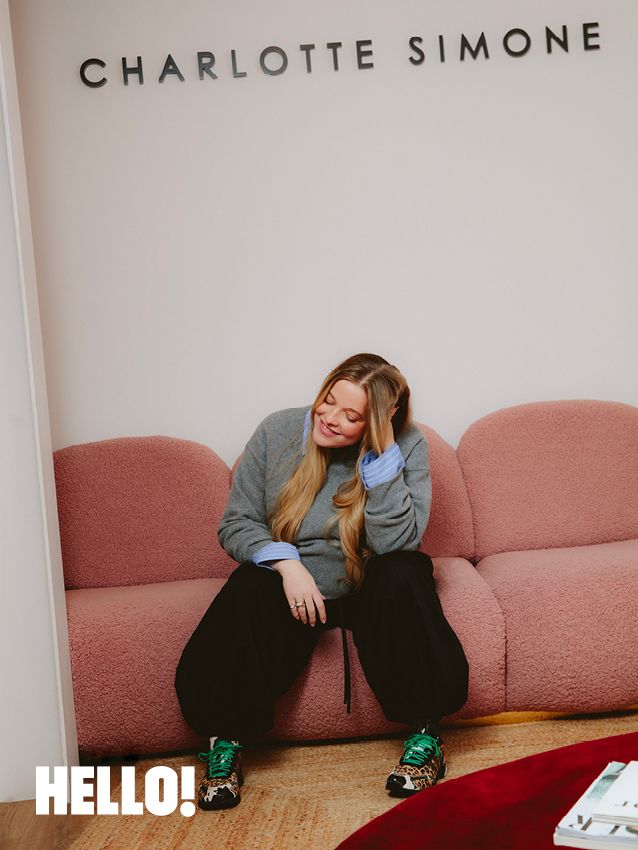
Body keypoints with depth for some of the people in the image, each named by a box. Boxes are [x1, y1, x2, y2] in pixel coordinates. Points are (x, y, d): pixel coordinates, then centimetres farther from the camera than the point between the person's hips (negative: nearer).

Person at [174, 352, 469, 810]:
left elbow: (397, 541, -26)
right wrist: (286, 563, -23)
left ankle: (425, 735, -19)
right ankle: (226, 740, -15)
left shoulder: (407, 445, -14)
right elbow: (236, 524, -5)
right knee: (248, 590, -30)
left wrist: (382, 452, -30)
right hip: (292, 583, 1)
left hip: (371, 589, -1)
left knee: (403, 576, -32)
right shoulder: (277, 433, -9)